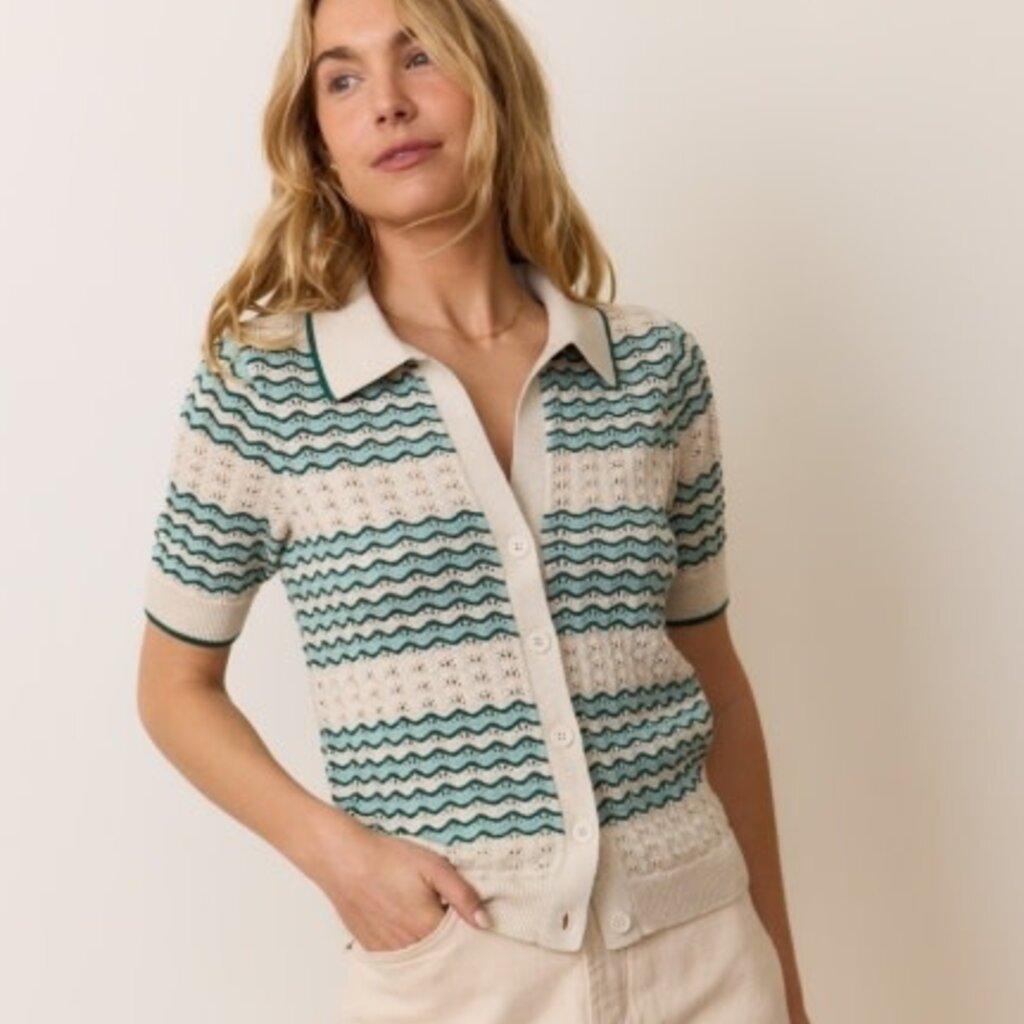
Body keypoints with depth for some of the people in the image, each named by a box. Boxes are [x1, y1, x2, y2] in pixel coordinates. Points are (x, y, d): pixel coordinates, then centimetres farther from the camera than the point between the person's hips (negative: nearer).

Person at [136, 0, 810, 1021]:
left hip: (699, 939, 3)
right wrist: (333, 850, -13)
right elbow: (177, 686, 3)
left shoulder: (656, 364, 1)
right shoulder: (257, 383, -6)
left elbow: (711, 672, 8)